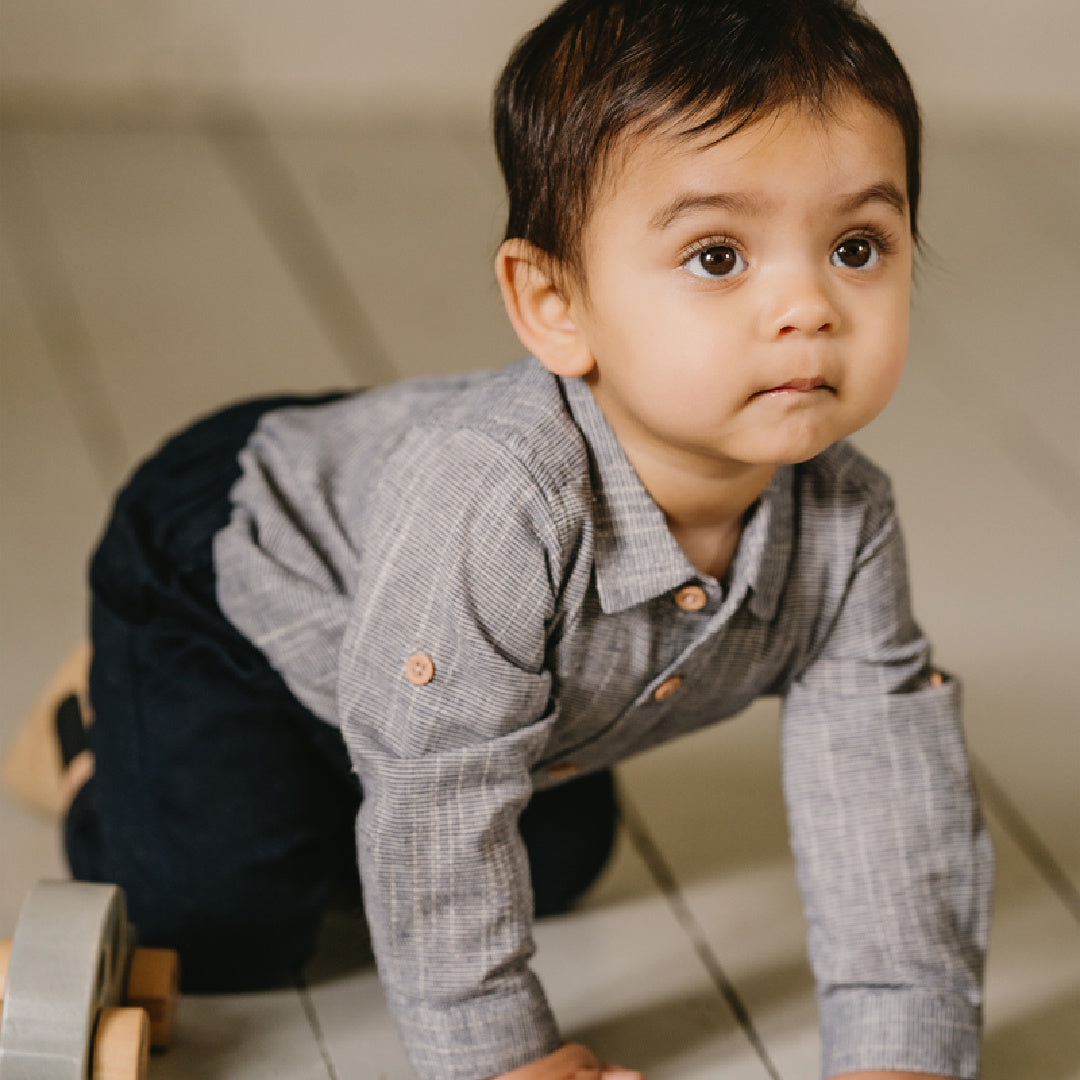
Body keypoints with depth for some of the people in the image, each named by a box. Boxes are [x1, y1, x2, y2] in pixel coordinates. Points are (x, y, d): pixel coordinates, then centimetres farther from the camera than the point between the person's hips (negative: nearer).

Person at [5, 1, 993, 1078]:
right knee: (221, 923, -14)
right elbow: (433, 805, -40)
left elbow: (888, 787, -22)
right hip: (231, 567, -6)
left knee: (560, 858, 16)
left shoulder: (846, 525, -26)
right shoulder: (491, 500, -48)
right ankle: (104, 733, 16)